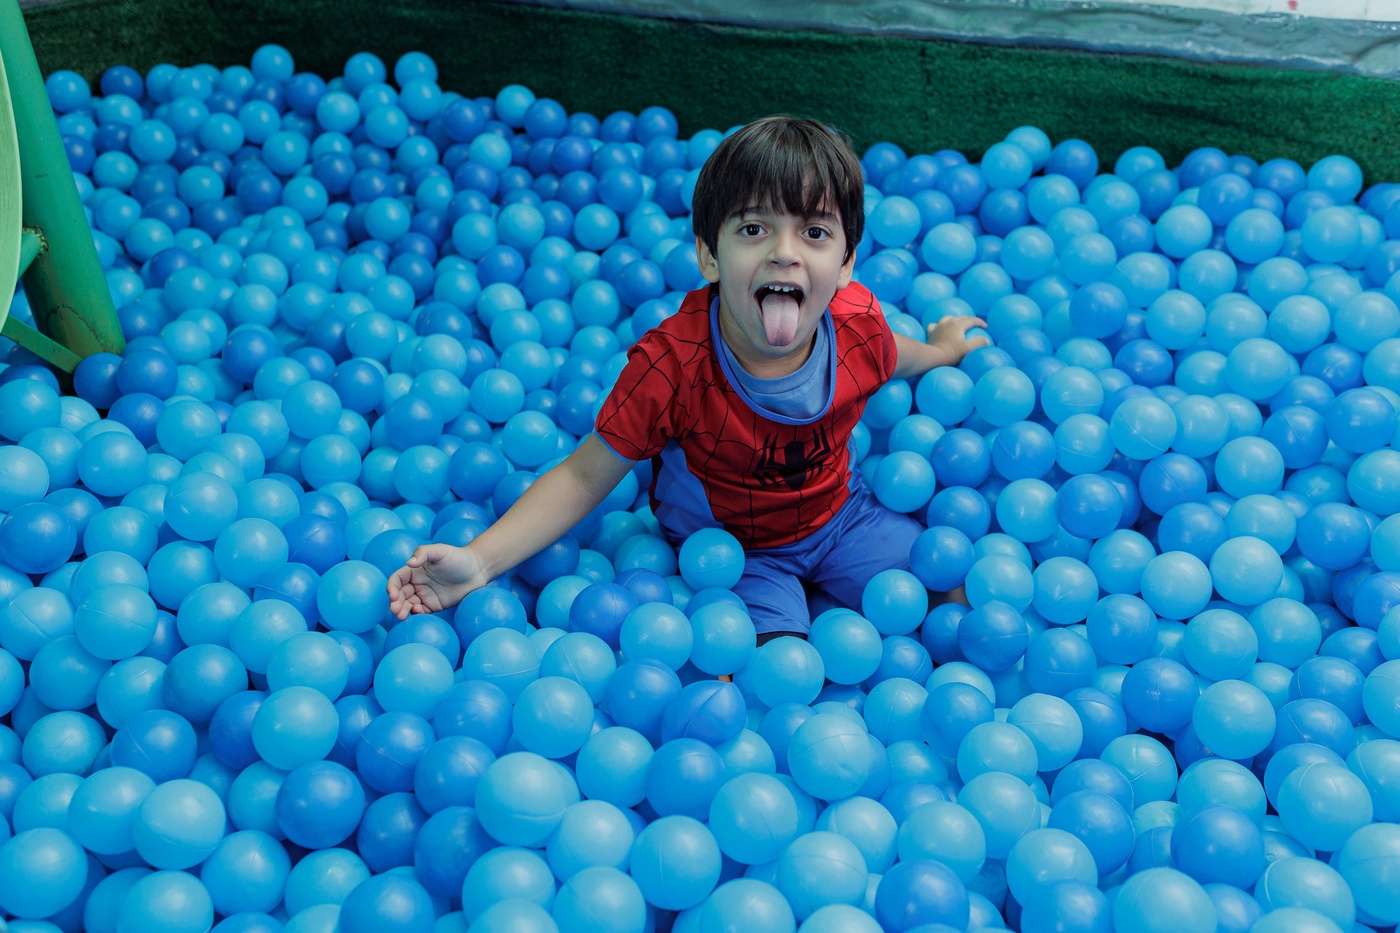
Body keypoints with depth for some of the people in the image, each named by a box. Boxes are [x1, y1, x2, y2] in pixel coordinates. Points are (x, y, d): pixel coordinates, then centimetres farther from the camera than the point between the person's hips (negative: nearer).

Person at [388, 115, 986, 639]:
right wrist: (480, 560, -34)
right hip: (729, 548, -4)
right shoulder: (671, 364, -32)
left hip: (840, 514, 5)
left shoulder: (858, 320, -19)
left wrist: (942, 351, 30)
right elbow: (586, 475, -24)